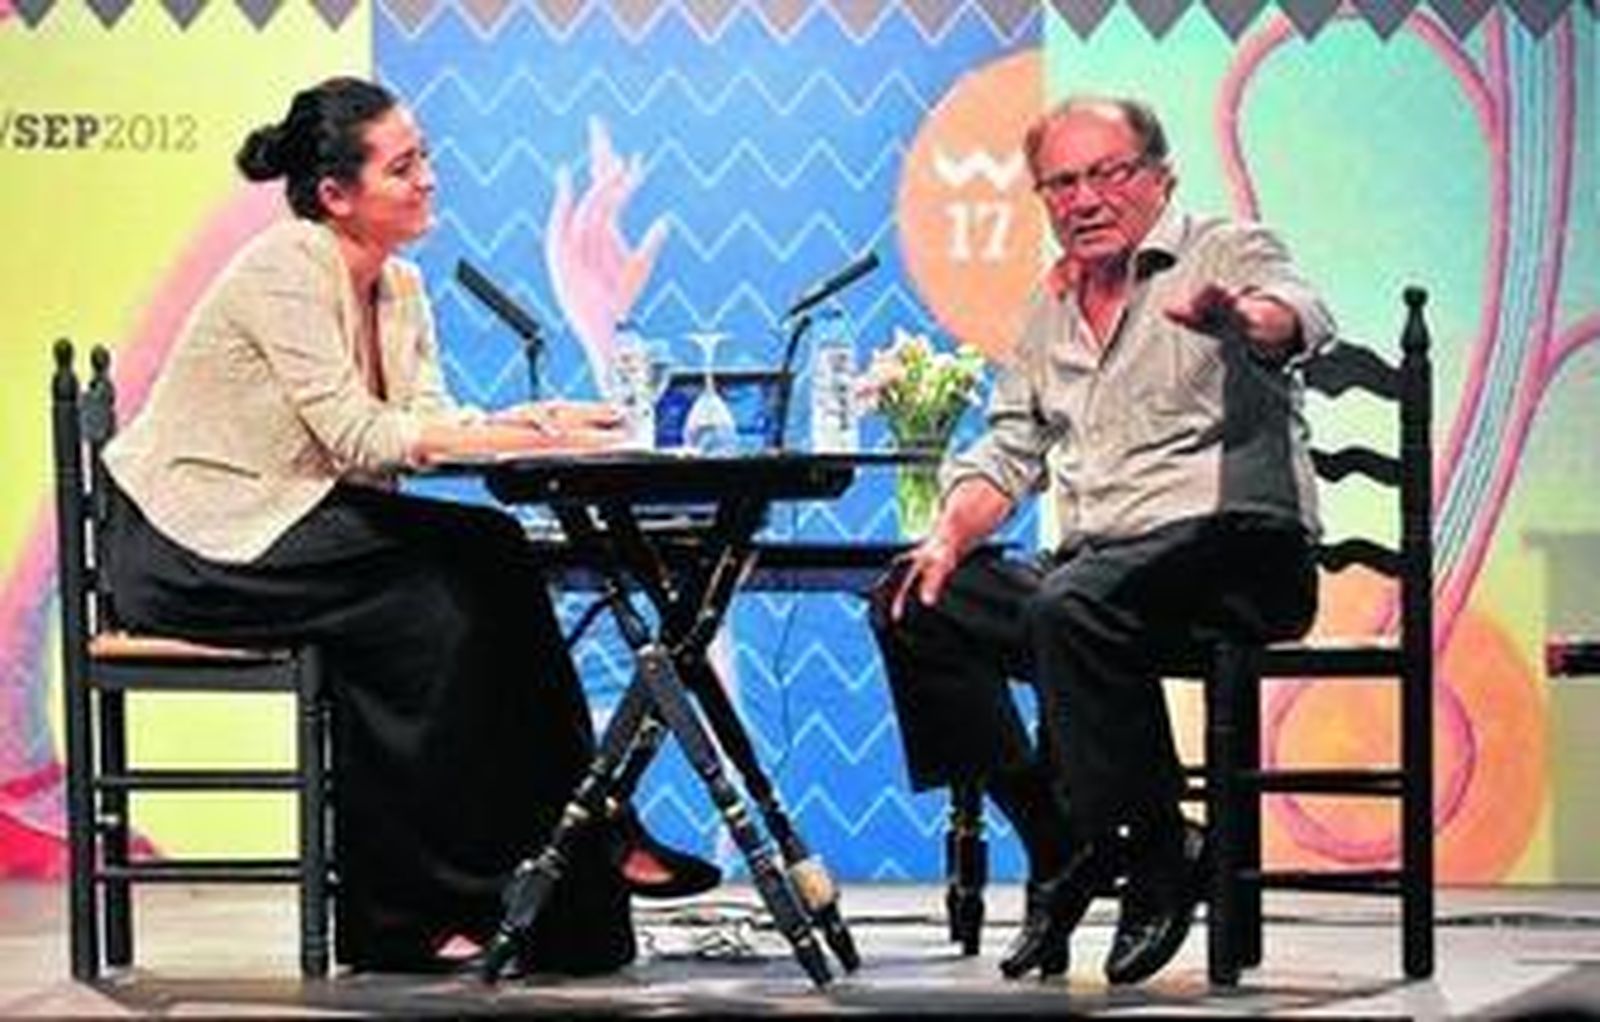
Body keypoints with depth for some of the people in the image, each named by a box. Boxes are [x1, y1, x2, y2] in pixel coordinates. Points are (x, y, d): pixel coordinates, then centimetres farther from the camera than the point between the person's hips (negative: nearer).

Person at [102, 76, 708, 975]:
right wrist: (520, 435, -29)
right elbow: (358, 438, -25)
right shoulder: (287, 268, -17)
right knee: (443, 593, -22)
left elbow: (429, 420, -3)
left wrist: (533, 423, -22)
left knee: (490, 557, -12)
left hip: (284, 526, 8)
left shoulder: (400, 287, 9)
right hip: (191, 548, -8)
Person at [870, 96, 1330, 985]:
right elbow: (1010, 450, 23)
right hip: (1093, 567, 8)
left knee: (1073, 607, -34)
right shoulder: (1054, 306, 19)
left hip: (1238, 551, -8)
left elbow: (1297, 318, -24)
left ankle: (1162, 849, -19)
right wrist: (951, 535, 3)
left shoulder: (1229, 251, -1)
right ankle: (1058, 842, -3)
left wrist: (1231, 316, -49)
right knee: (914, 606, -5)